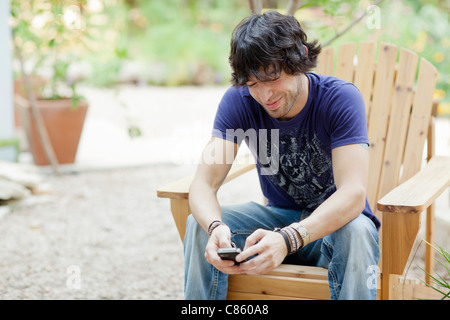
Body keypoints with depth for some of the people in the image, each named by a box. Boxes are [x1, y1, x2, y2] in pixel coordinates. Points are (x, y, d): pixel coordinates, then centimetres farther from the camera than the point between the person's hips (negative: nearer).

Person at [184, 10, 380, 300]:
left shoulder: (340, 98, -21)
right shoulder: (239, 100, -13)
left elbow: (353, 193, -32)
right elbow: (204, 184, -20)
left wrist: (288, 238, -49)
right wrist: (215, 227, -44)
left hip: (335, 221, -2)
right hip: (280, 216, 3)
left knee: (357, 230, -37)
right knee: (199, 225, -21)